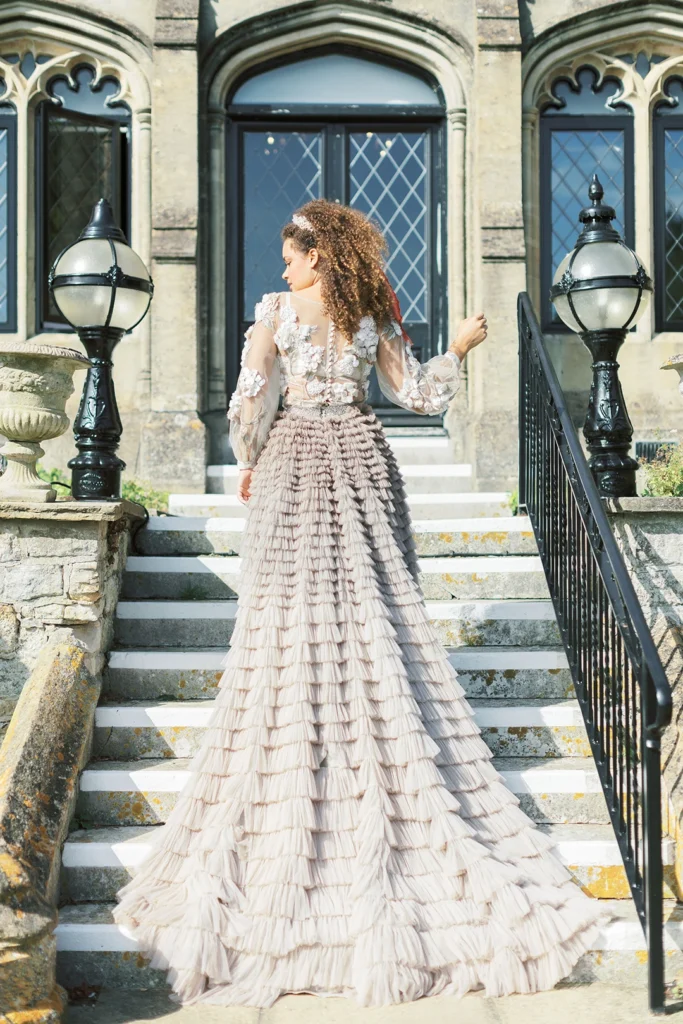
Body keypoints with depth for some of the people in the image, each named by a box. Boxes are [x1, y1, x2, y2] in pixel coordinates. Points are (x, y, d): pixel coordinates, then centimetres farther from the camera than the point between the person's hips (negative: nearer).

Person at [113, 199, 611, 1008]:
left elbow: (251, 401, -6)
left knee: (292, 617, 3)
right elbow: (411, 392, 5)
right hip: (362, 463, 3)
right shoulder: (375, 312, 4)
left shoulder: (275, 311, -3)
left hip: (295, 465, -2)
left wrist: (249, 463, 10)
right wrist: (459, 349, 22)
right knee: (378, 614, 7)